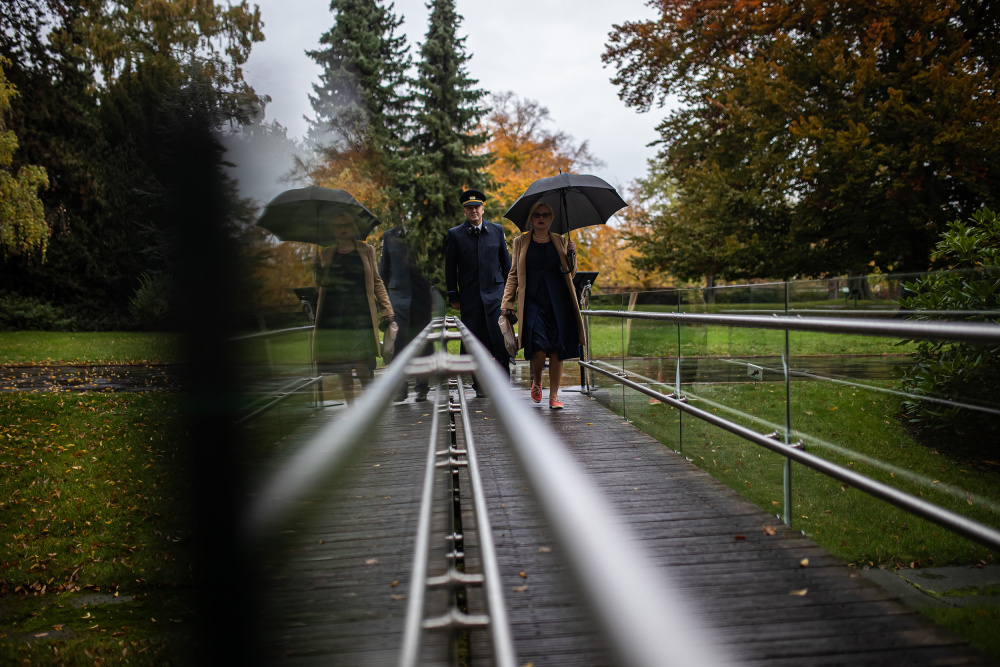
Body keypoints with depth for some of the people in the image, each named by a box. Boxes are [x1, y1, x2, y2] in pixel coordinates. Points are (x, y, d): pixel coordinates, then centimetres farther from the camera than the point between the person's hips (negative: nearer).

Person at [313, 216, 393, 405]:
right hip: (333, 313, 2)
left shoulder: (366, 250, 12)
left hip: (360, 313, -2)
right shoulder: (326, 253, 16)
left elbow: (376, 281, 13)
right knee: (341, 367, 2)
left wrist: (386, 308, 4)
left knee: (363, 365, -10)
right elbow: (319, 283, 20)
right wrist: (317, 272, -3)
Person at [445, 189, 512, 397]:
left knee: (500, 338, -9)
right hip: (470, 297, 0)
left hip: (495, 293, 0)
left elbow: (505, 262, 14)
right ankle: (480, 385, 11)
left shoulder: (497, 230, 9)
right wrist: (453, 296, 3)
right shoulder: (455, 234, 5)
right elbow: (450, 268, 6)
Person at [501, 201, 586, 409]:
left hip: (558, 302, 2)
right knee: (539, 347, -16)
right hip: (532, 302, -2)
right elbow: (514, 275, 13)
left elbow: (570, 274, 17)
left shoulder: (560, 242, 14)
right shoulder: (521, 242, 12)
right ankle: (536, 381, 14)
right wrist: (507, 302, 5)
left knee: (557, 349, -3)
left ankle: (554, 396, 7)